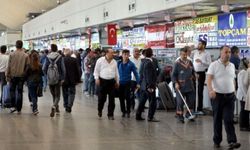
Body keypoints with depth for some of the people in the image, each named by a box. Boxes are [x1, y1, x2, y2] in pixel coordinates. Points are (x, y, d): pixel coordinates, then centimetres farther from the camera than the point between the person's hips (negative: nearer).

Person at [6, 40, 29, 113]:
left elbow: (9, 66, -4)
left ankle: (13, 106, 1)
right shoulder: (25, 55, -5)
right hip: (21, 75, 1)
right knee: (20, 91, 7)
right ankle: (19, 109, 8)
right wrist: (25, 74, 9)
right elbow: (27, 66, -2)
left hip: (13, 75, -1)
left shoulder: (12, 55, -7)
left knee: (12, 90, 14)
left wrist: (7, 75, 3)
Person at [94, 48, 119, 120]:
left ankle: (110, 114, 8)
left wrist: (117, 82, 16)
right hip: (103, 81, -3)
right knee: (101, 98, 3)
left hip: (112, 81, 3)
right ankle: (100, 110, 30)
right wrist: (97, 78, -8)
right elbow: (96, 70, 3)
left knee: (111, 99, 1)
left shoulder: (114, 62, 11)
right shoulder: (100, 60, 0)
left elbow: (116, 72, 18)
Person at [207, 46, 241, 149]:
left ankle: (232, 141, -12)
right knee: (217, 119, 7)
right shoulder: (214, 65, -5)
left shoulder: (232, 66, 11)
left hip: (230, 96, 3)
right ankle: (217, 141, 18)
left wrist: (234, 92, 16)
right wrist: (210, 90, -29)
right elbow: (209, 79, -13)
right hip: (217, 96, -3)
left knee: (229, 119, -6)